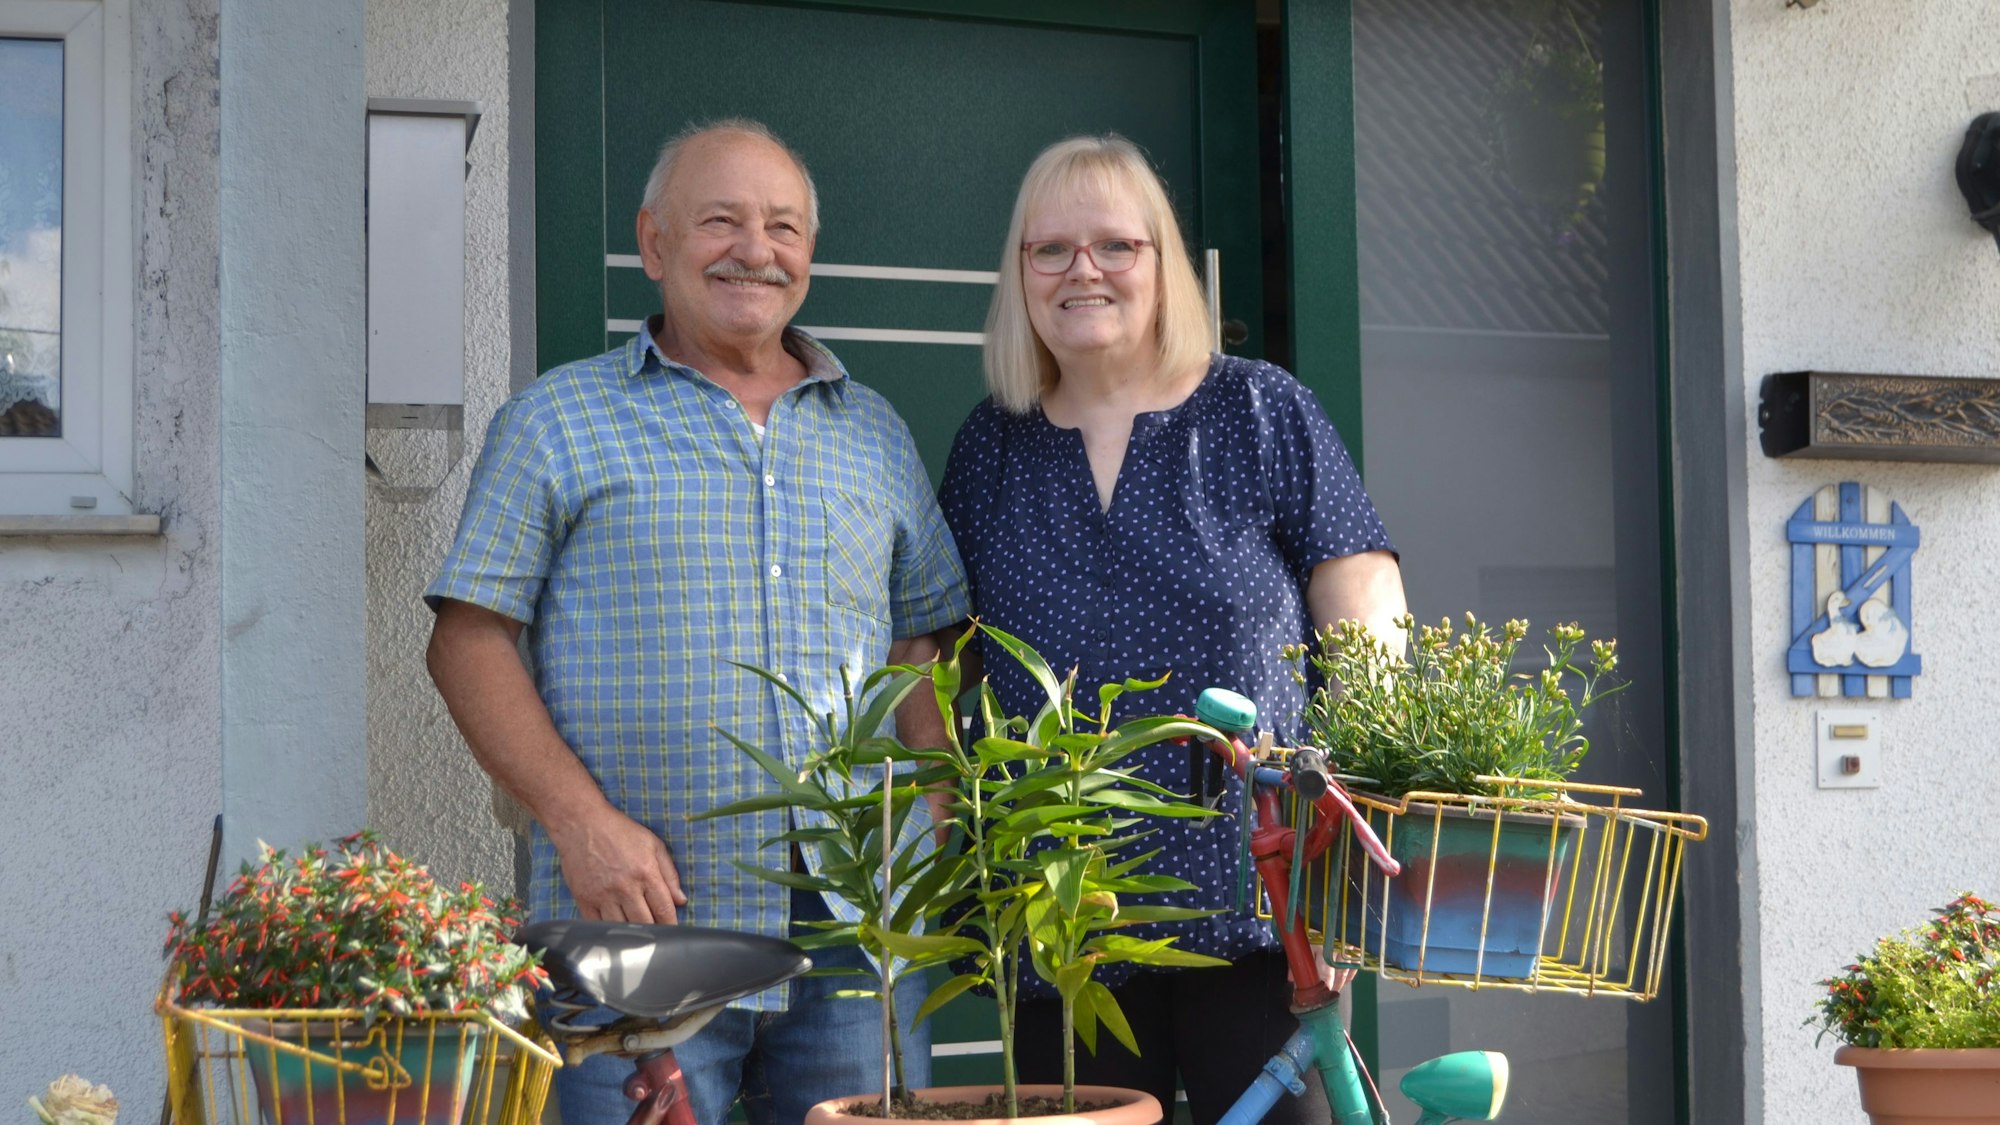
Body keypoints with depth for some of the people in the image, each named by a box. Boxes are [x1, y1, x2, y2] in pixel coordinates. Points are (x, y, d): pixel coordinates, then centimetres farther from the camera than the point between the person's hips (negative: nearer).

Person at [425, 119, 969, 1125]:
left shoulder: (876, 436, 17)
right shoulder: (558, 422, 4)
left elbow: (920, 651, 19)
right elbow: (470, 640, -1)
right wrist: (579, 820, -12)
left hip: (855, 939, 4)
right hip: (638, 932, -3)